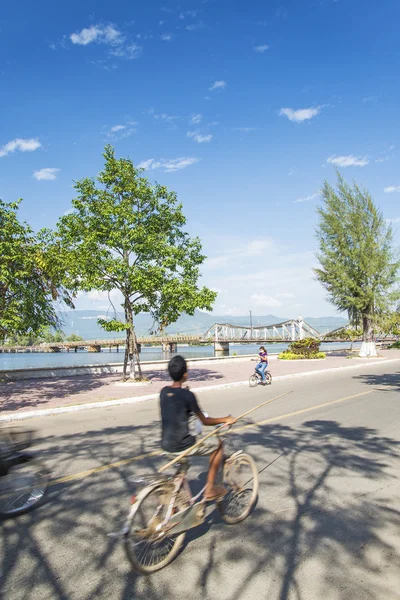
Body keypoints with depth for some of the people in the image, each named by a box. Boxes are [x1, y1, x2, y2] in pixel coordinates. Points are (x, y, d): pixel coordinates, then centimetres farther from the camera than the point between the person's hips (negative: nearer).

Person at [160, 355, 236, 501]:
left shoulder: (164, 392, 1)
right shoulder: (187, 395, -17)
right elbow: (205, 421, -8)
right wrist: (225, 420, 5)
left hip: (166, 444, 7)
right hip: (182, 446, -7)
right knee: (217, 445, 12)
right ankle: (210, 490, 17)